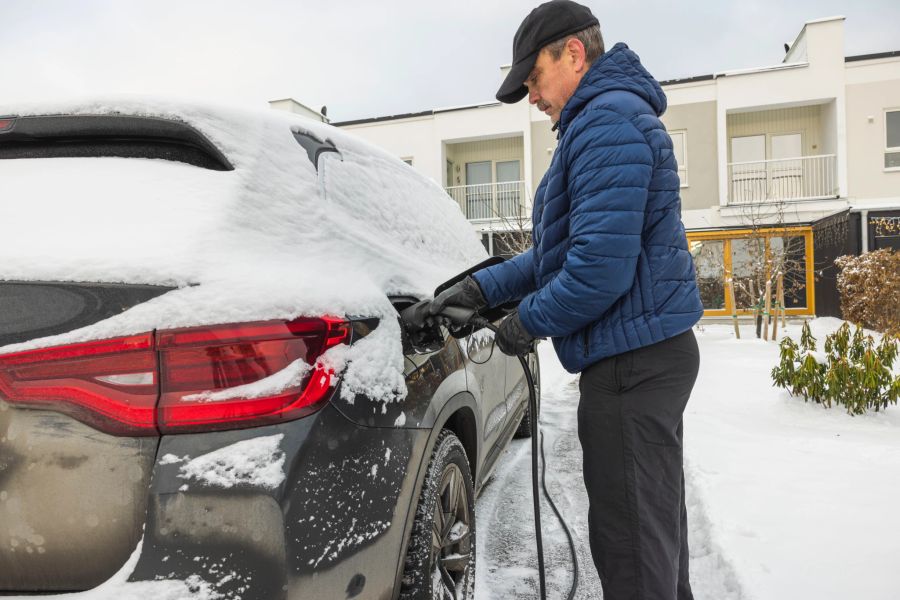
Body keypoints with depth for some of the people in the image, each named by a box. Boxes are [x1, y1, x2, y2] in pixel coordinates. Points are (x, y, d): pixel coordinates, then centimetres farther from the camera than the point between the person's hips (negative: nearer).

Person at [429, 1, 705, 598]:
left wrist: (530, 321, -9)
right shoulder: (617, 117, 19)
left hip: (630, 362, -11)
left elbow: (600, 267, -25)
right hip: (656, 351, 11)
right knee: (654, 522, 23)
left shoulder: (608, 120, -15)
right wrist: (480, 289, 10)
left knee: (630, 540, 2)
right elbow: (558, 252, 18)